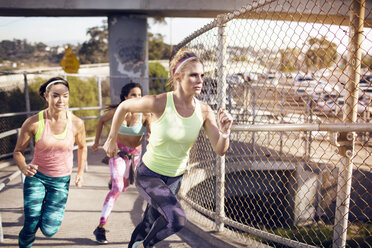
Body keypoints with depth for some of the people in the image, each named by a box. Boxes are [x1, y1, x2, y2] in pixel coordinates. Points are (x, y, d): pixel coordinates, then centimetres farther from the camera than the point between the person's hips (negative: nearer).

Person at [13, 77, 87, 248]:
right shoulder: (33, 123, -17)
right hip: (36, 176, -1)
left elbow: (82, 147, 8)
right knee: (31, 225, -6)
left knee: (49, 230, -1)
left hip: (61, 180, 1)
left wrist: (81, 171, 1)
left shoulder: (76, 123, -12)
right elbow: (18, 151, -5)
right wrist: (23, 167, -25)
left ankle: (46, 206, 35)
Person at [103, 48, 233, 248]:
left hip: (174, 178, 5)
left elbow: (220, 150, -12)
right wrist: (112, 139, 1)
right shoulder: (159, 103, -23)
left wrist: (225, 132, -33)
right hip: (148, 174, -4)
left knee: (148, 225, 20)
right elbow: (123, 107, -7)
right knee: (177, 219, -25)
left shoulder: (204, 111, -12)